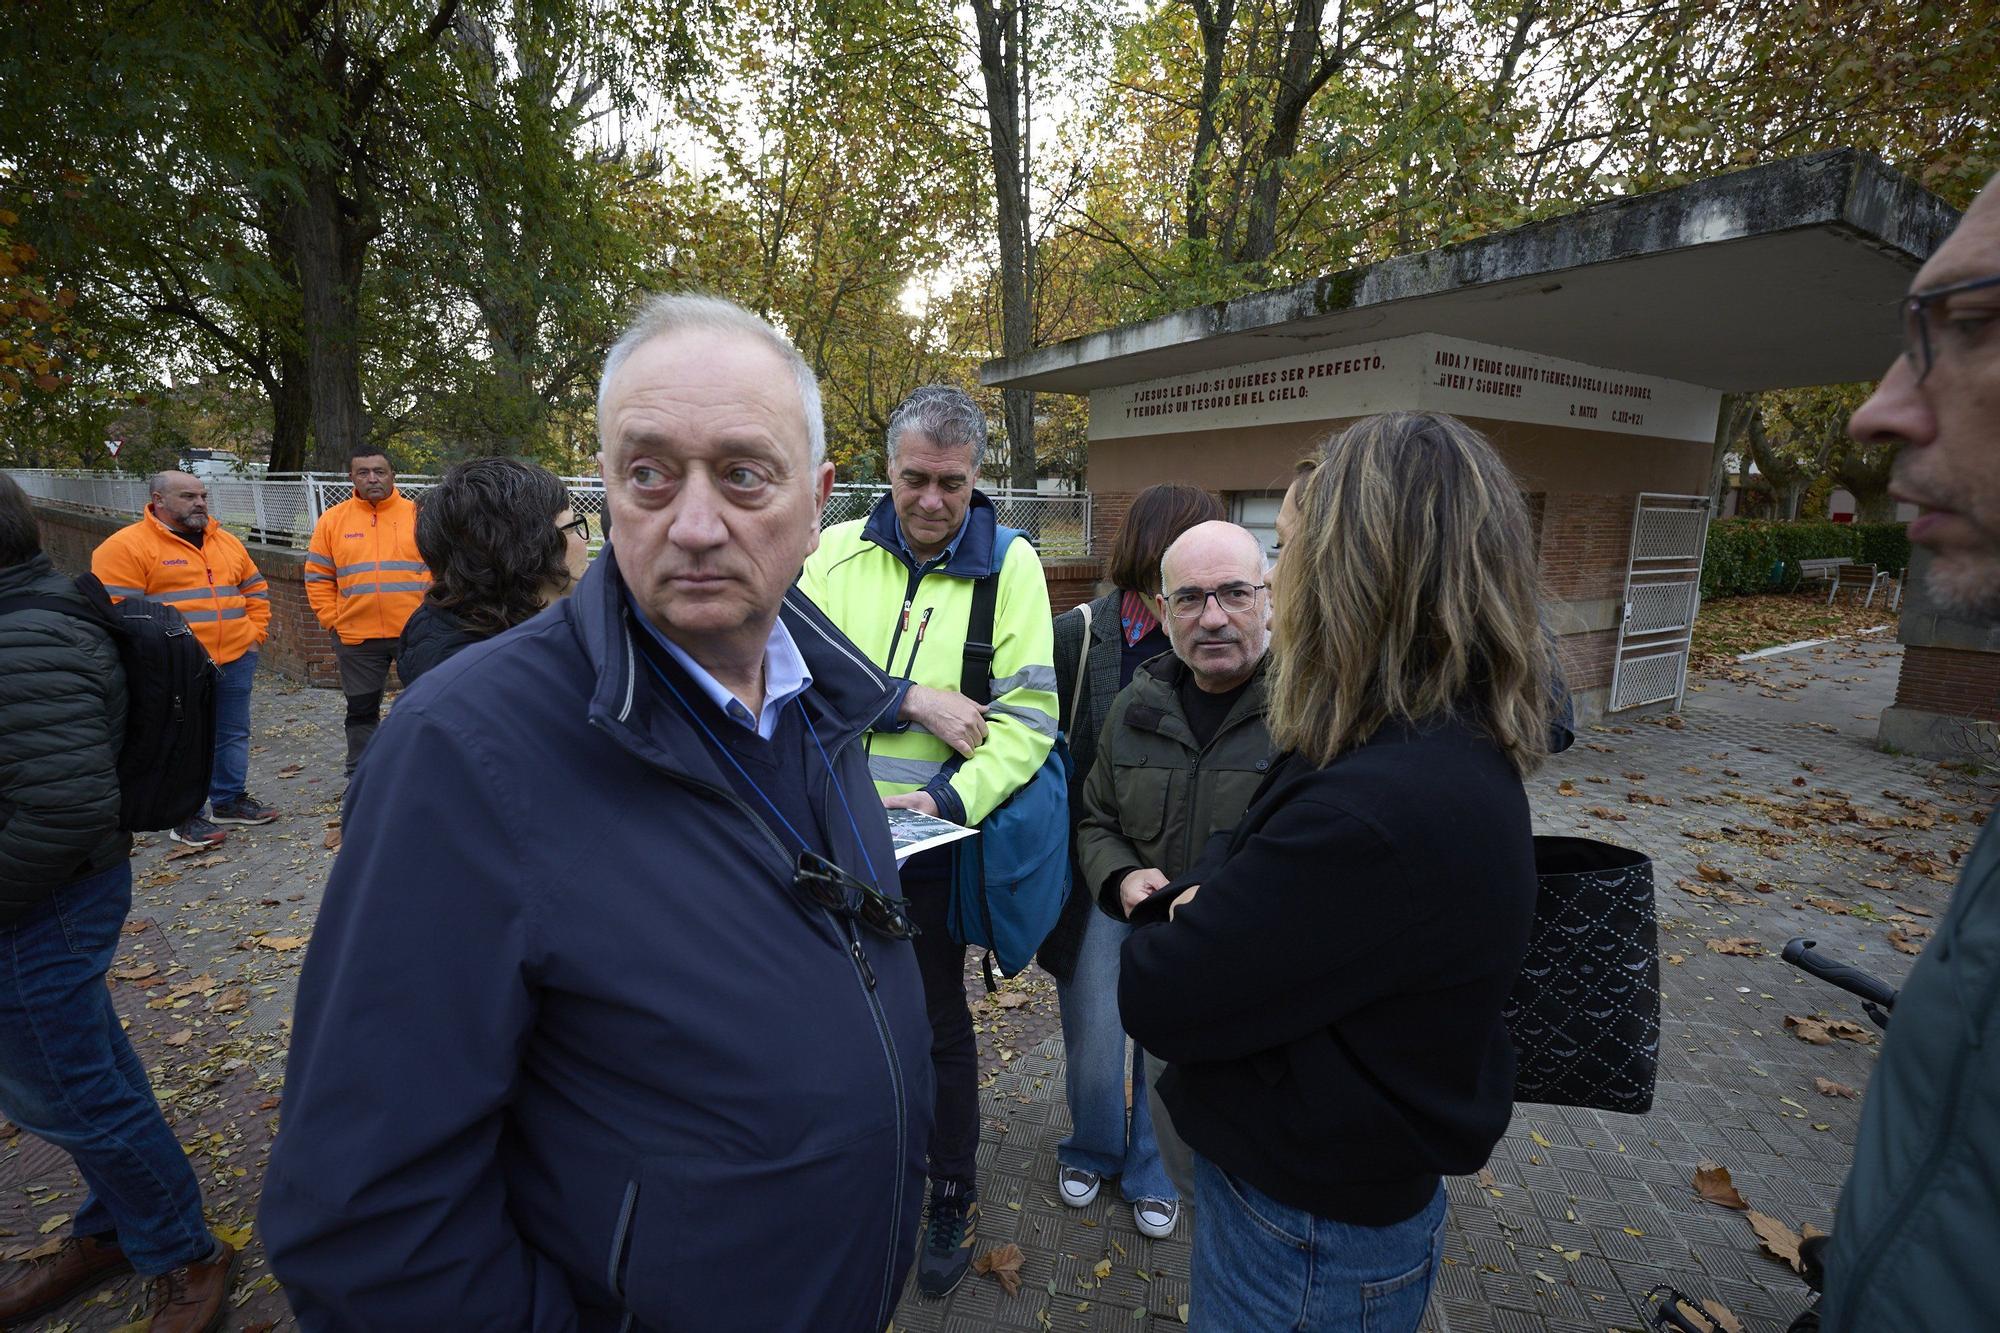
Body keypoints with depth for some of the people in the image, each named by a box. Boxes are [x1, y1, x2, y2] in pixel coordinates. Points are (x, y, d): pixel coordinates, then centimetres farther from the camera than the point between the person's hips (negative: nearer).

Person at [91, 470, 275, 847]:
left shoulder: (227, 541, 13)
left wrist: (256, 632, 10)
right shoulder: (126, 546, -8)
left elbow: (255, 589, 21)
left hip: (237, 661, 6)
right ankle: (186, 816, 15)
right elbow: (116, 610, -12)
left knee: (234, 734, 15)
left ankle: (230, 799, 30)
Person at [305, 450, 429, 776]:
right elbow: (318, 579, 8)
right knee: (361, 711, 12)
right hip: (356, 638, 2)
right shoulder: (332, 520, 5)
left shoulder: (417, 515, 1)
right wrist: (332, 623, 2)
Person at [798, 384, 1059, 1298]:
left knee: (935, 1017, 14)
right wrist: (911, 699, -21)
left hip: (932, 843, -2)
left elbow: (1028, 718, -13)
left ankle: (953, 1191, 39)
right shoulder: (839, 551, -1)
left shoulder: (1010, 564, -7)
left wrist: (948, 797, -25)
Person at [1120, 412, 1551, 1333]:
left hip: (1312, 1242, -8)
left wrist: (1168, 912, -9)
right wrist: (1198, 901, -13)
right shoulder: (1455, 747, -4)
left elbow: (1158, 1002, -28)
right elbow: (1261, 867, 6)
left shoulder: (1381, 811, -36)